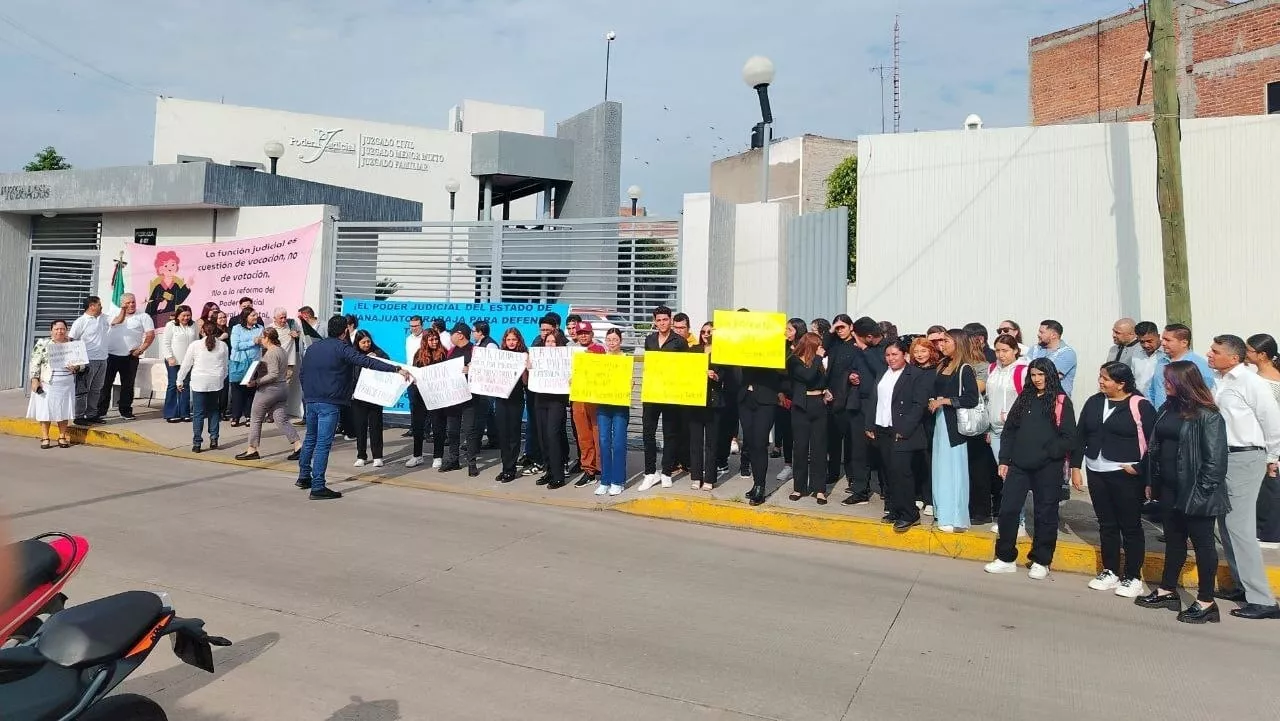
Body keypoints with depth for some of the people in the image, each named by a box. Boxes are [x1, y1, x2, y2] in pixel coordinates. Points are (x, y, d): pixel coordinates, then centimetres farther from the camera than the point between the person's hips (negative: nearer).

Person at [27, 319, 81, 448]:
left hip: (66, 384, 2)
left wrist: (76, 367, -11)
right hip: (47, 383, -2)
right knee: (45, 409, 1)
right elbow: (35, 363, 0)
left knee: (63, 409, 5)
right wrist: (34, 379, -8)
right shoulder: (42, 343, 2)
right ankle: (45, 437, 10)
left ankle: (62, 436, 15)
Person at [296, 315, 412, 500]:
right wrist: (397, 369, -27)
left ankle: (304, 477, 34)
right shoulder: (342, 348, -10)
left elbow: (301, 373, 19)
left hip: (310, 400, 8)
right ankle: (318, 487, -5)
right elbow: (366, 361, -22)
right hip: (329, 403, -8)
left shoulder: (313, 347, 12)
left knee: (310, 438, 22)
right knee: (323, 443, -6)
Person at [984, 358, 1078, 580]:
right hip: (1018, 465, 4)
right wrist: (1004, 460, 6)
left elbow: (1068, 437, -7)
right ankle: (1006, 558, 14)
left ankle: (1041, 562, 19)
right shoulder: (1024, 398, 12)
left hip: (1047, 468, -4)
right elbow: (1009, 430, 11)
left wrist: (1047, 453, -16)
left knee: (1045, 514, 7)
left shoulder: (1062, 401, -1)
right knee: (1007, 510, 2)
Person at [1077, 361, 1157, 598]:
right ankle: (1110, 572, 26)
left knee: (1130, 527, 5)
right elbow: (1081, 436, 11)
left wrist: (1141, 469, -14)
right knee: (1106, 525, 14)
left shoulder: (1140, 406, -9)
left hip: (1126, 476, -5)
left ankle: (1133, 578, 16)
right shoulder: (1094, 402, 7)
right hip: (1097, 473, 5)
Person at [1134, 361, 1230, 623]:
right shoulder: (1167, 409, 8)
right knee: (1173, 540, 16)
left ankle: (1206, 602, 15)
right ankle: (1167, 592, 28)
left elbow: (1215, 459, -16)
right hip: (1170, 489, 7)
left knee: (1202, 543, 5)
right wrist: (1152, 481, 10)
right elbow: (1156, 446, 11)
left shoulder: (1208, 416, -14)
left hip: (1196, 493, -7)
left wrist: (1202, 491, -18)